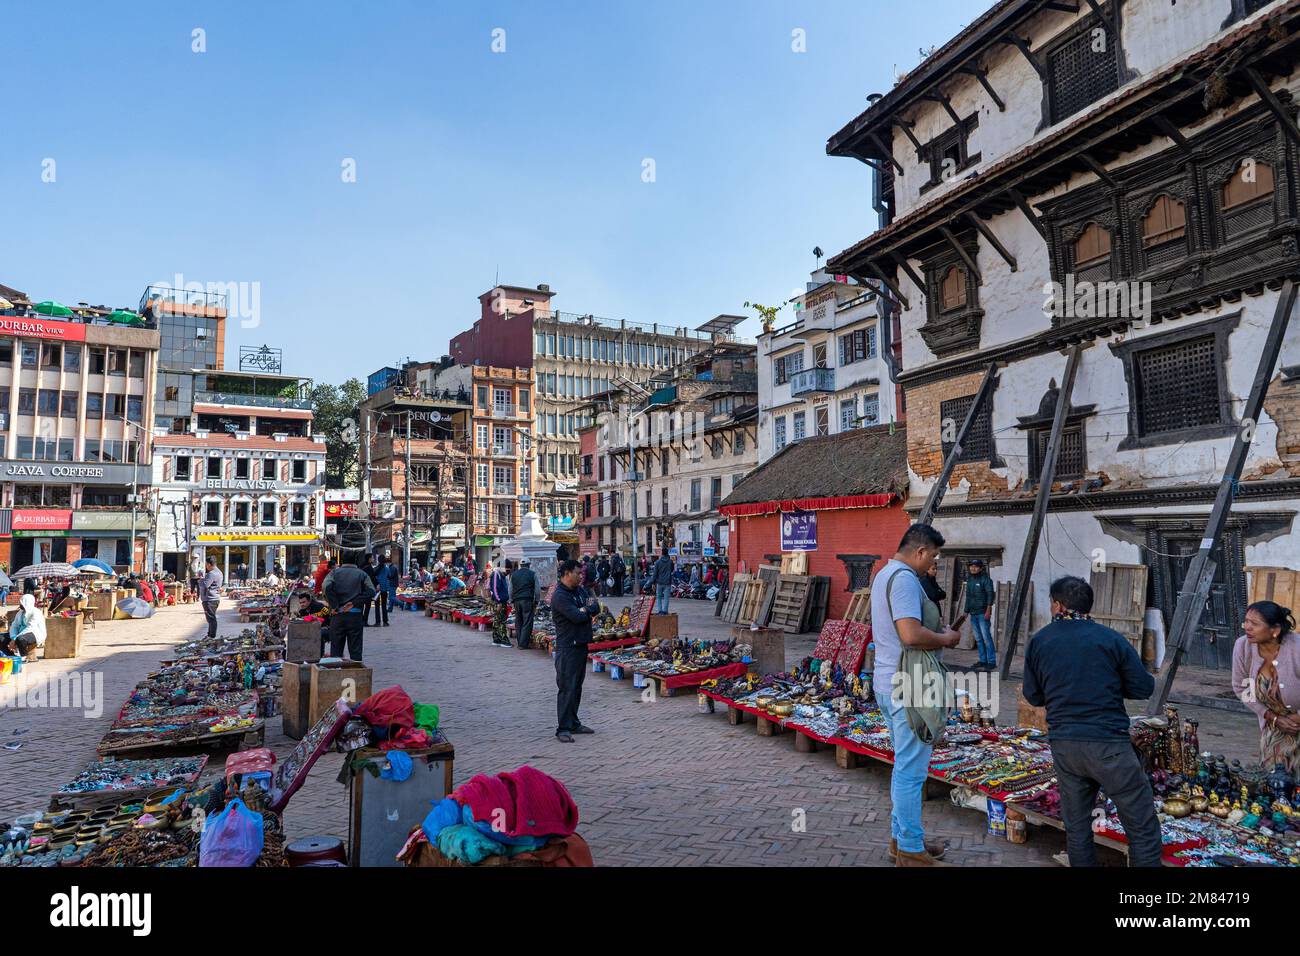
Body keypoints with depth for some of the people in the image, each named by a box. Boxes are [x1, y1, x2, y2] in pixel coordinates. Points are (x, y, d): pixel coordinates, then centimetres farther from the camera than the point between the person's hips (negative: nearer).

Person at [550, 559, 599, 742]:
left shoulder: (580, 590, 13)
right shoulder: (560, 596, -15)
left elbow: (596, 608, 6)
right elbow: (577, 617, -22)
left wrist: (584, 609, -12)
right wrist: (587, 610, -3)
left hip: (582, 644, 8)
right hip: (567, 647, -8)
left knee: (577, 686, 13)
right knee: (567, 688, -7)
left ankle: (573, 723, 22)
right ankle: (563, 729, -3)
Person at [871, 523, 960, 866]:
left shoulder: (885, 574, 15)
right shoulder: (904, 578, -19)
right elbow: (911, 634, -29)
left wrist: (940, 630, 10)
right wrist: (946, 639, -11)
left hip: (889, 683, 11)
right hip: (907, 687, -11)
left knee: (904, 765, 19)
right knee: (911, 769, -1)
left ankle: (901, 837, 29)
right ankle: (911, 851, 9)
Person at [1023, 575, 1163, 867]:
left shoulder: (1038, 642, 3)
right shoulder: (1110, 639, -5)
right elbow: (1143, 688, -1)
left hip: (1063, 744, 4)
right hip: (1108, 744, -3)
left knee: (1076, 829, 14)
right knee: (1143, 828, 5)